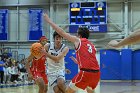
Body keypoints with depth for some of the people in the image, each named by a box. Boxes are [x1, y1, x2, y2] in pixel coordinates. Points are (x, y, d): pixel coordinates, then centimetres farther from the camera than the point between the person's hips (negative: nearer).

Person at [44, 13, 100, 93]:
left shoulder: (78, 40, 7)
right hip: (96, 72, 7)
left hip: (86, 72, -6)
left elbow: (62, 32, 7)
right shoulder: (92, 46, 23)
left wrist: (49, 21, 13)